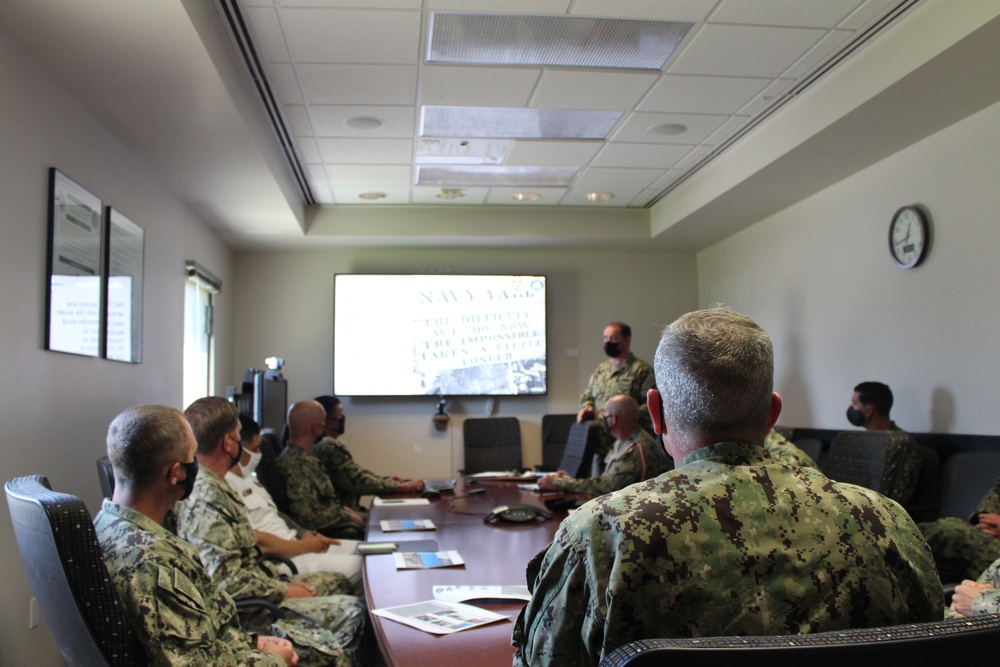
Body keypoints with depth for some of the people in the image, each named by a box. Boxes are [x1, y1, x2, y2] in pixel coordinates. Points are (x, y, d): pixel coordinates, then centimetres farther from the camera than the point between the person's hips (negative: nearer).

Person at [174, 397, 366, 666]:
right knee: (353, 612, -17)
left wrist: (281, 579, 9)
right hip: (241, 612, -11)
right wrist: (283, 591, -14)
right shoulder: (205, 497, -24)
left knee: (337, 582, 17)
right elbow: (228, 581, -27)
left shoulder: (211, 485, 10)